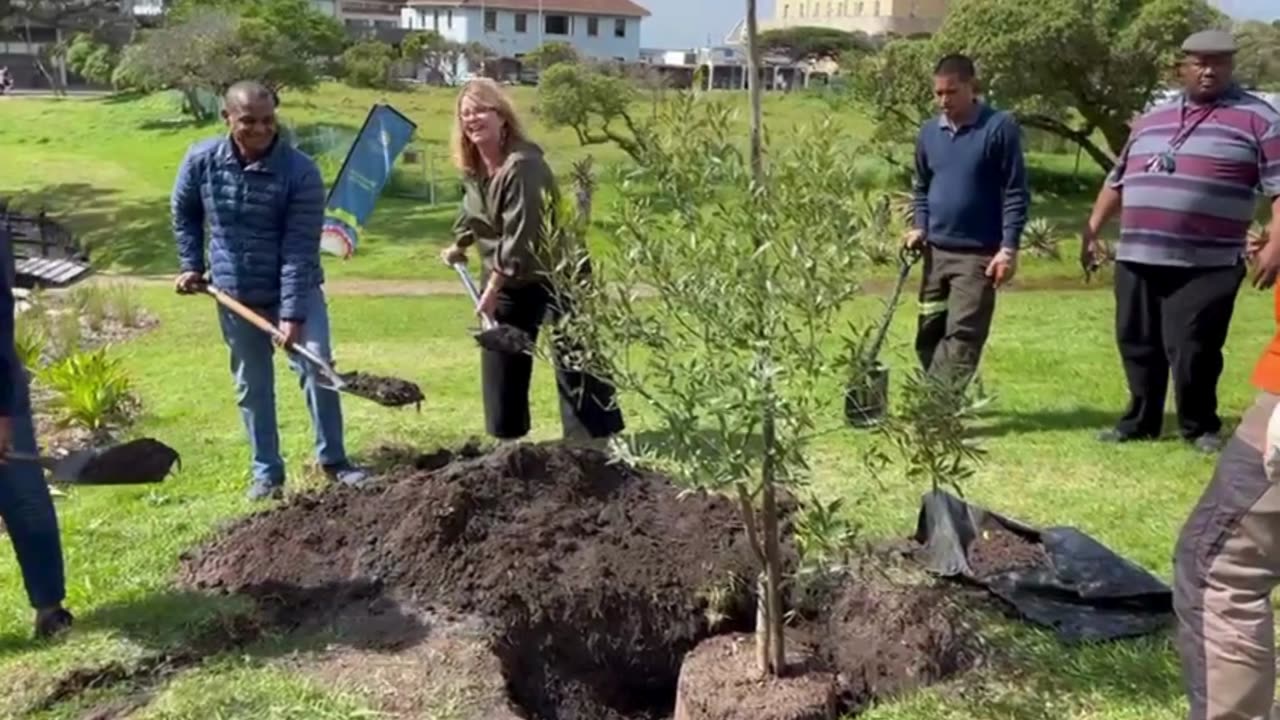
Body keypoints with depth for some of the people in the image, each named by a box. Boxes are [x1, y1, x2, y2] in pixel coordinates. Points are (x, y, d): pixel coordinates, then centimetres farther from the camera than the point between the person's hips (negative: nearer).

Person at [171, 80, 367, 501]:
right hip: (235, 295, 3)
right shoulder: (201, 161, -10)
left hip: (295, 290, -2)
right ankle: (267, 473, 21)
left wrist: (293, 314, -27)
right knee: (252, 386, 9)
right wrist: (192, 265, 6)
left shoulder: (300, 172, -20)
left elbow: (300, 250, -23)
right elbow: (184, 214, 11)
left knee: (317, 368, -8)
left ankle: (333, 461, 9)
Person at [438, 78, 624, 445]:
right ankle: (506, 439, 25)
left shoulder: (523, 165, -27)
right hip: (507, 278, 8)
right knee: (500, 361, 12)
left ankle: (596, 441, 0)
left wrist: (492, 289, -24)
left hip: (555, 273, -8)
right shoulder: (472, 168, -1)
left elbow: (520, 236, -28)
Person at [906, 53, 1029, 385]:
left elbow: (1016, 193, -9)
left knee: (962, 336, -9)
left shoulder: (1000, 127, -9)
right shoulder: (929, 132, 8)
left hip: (978, 255, -6)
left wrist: (1009, 248, -15)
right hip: (936, 251, 6)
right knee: (928, 335, 11)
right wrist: (918, 227, 4)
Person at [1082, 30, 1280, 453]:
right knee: (1137, 345, 12)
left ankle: (1201, 427, 17)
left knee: (1191, 351, -4)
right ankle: (1140, 421, 27)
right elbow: (1118, 181, 22)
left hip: (1206, 264, -5)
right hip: (1136, 259, 5)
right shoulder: (1151, 120, 16)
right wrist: (1092, 232, 18)